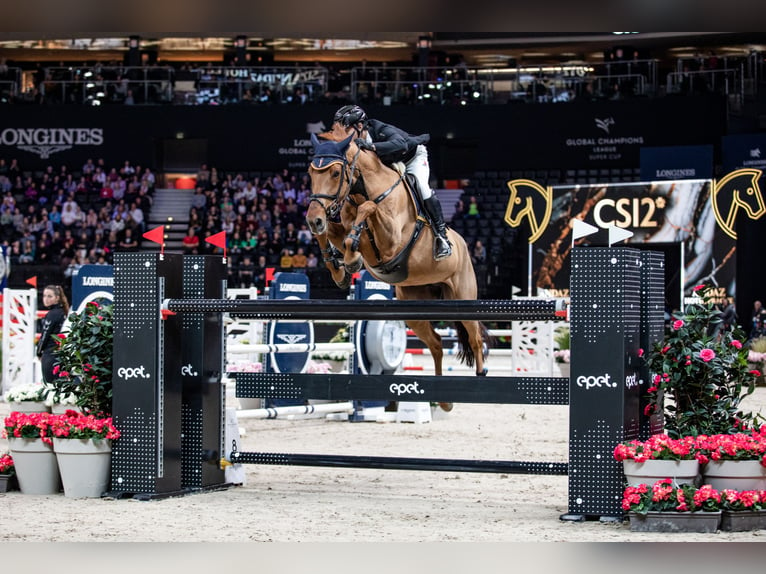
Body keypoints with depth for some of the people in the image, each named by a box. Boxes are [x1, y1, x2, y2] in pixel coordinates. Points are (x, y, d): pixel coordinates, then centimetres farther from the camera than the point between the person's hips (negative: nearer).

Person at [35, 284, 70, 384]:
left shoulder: (52, 314, -13)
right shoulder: (62, 312, 13)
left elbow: (45, 335, -10)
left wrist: (39, 353, 5)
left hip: (50, 353, -9)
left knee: (49, 383, -8)